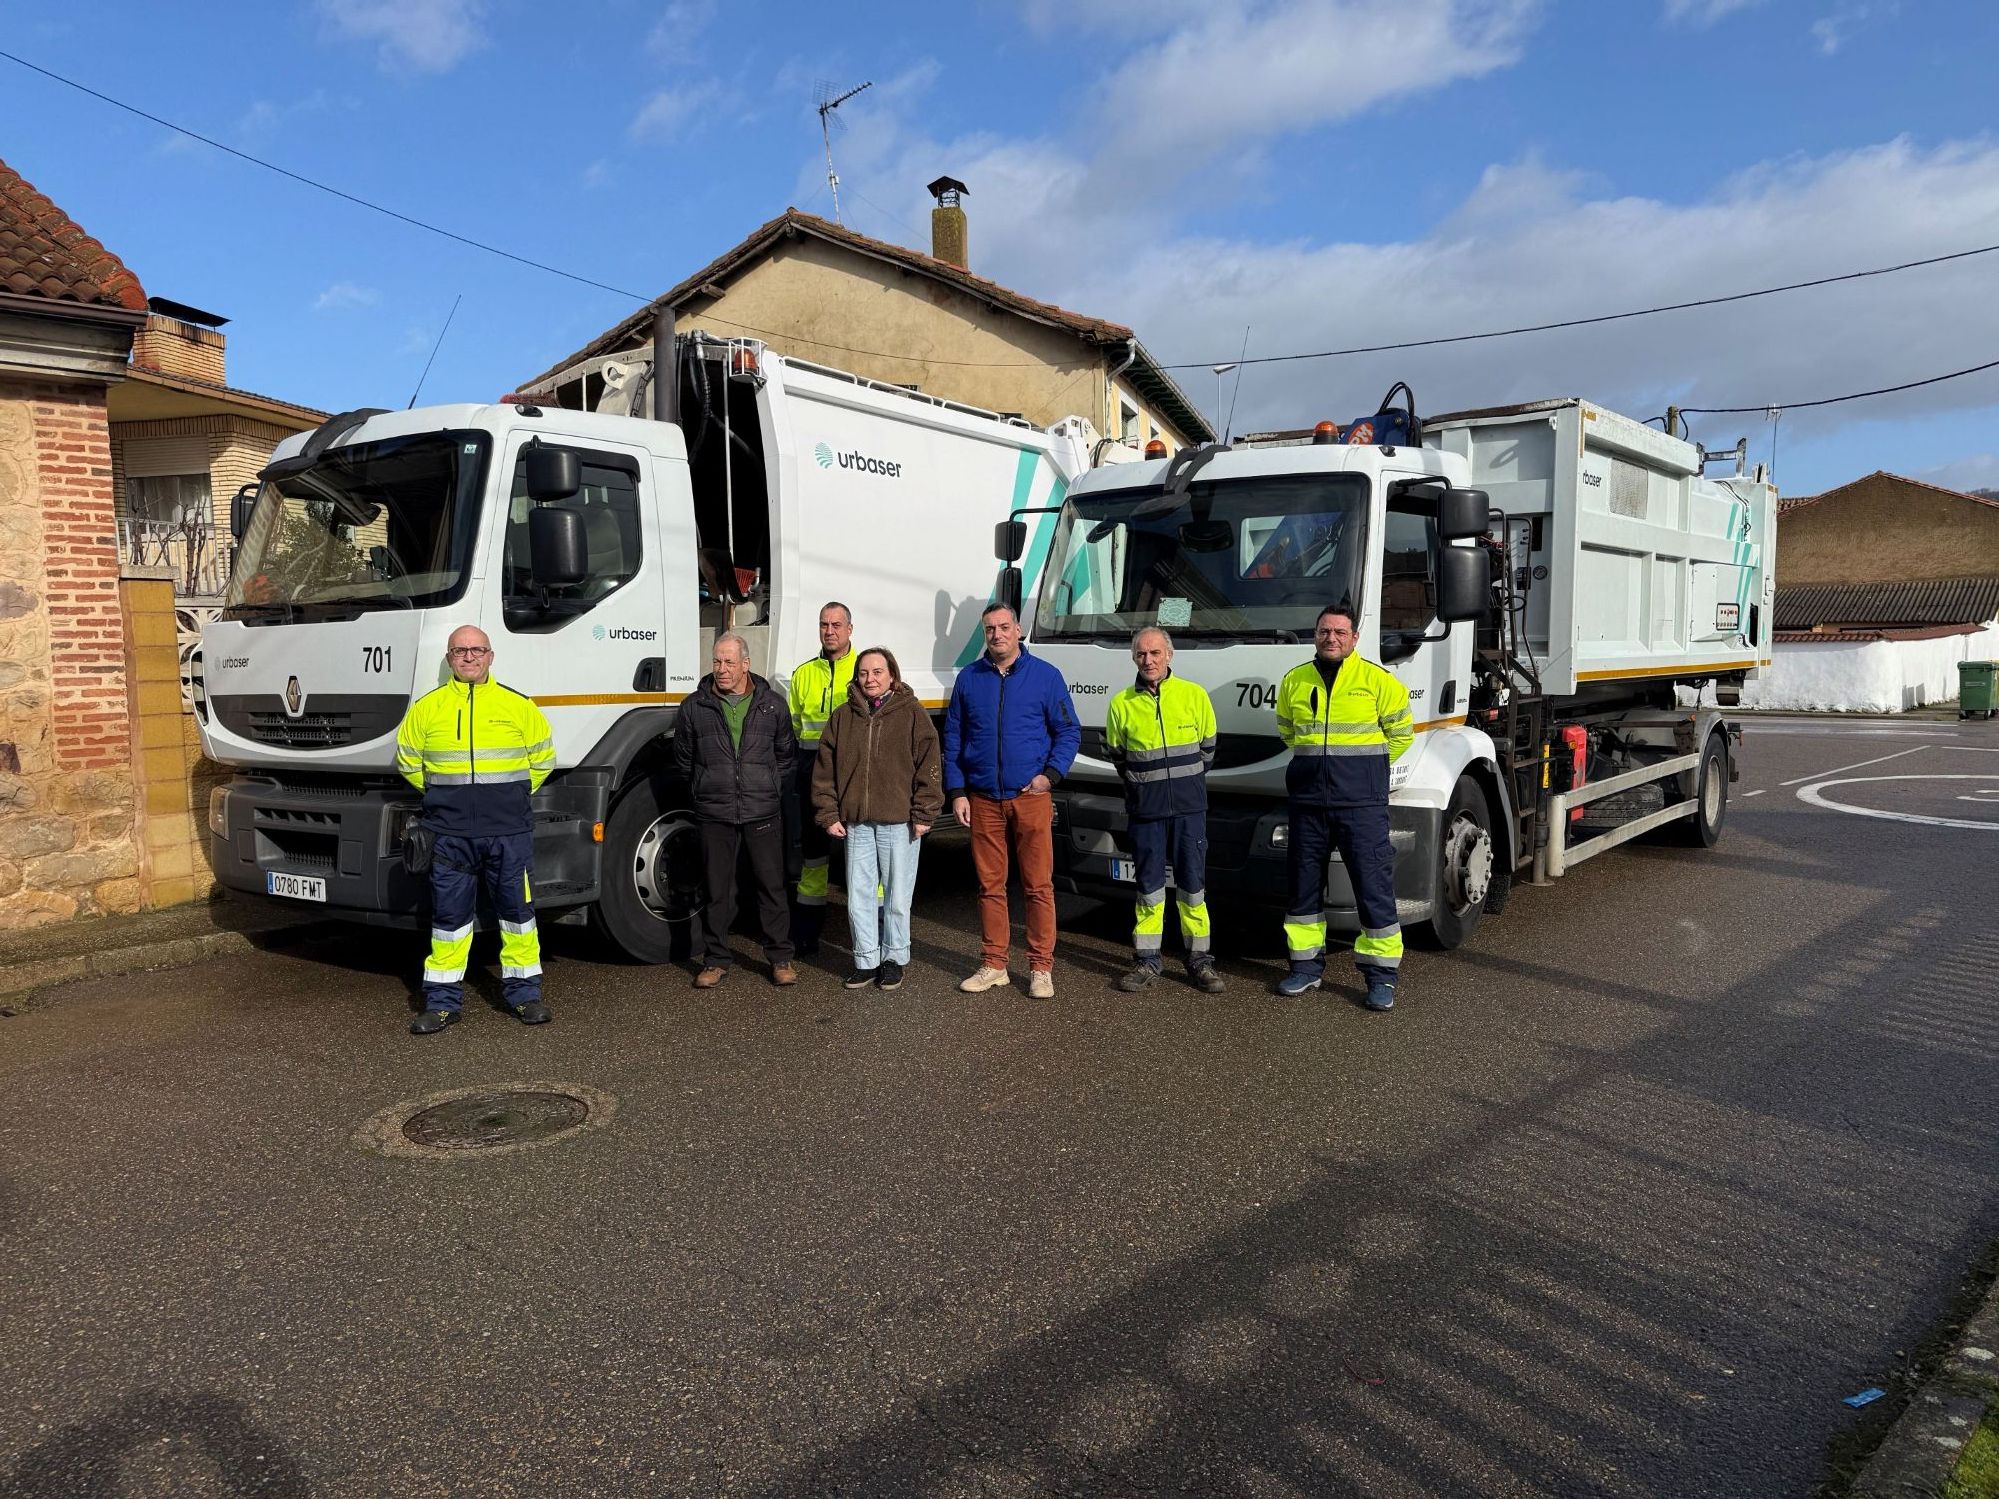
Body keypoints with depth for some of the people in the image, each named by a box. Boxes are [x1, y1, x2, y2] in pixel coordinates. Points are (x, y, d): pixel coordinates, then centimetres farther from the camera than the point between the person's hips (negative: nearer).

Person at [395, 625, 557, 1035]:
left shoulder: (518, 706, 3)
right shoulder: (426, 708, 5)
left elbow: (542, 758, 13)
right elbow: (408, 760, 17)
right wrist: (443, 794, 13)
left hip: (509, 832, 0)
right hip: (450, 833, 1)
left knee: (517, 910, 6)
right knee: (448, 915, 6)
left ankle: (524, 992, 18)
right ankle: (442, 1000, 15)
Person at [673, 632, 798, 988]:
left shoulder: (772, 705, 4)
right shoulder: (695, 707, 2)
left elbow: (786, 755, 15)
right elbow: (683, 760, 13)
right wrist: (704, 792, 13)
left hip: (763, 812, 0)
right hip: (714, 815, 0)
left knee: (772, 886, 4)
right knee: (717, 890, 7)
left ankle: (780, 958, 15)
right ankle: (716, 959, 19)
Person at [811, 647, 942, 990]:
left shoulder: (912, 714, 0)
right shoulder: (843, 717, 9)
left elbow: (929, 766, -3)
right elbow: (825, 769, 11)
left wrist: (923, 814, -7)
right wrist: (828, 814, 5)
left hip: (899, 822, -3)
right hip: (855, 823, 3)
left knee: (897, 897, 5)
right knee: (859, 896, 7)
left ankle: (894, 959, 19)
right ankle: (866, 962, 18)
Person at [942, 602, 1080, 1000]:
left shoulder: (1045, 676, 3)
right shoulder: (969, 679, 9)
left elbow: (1069, 731, 5)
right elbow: (952, 739, 12)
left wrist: (1051, 773, -10)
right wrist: (956, 792, 5)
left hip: (1030, 797, -2)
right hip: (983, 799, 2)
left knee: (1038, 885, -2)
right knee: (990, 885, 8)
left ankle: (1041, 968, 7)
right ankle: (993, 966, 18)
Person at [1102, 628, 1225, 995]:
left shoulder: (1194, 695, 0)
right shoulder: (1121, 704, -1)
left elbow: (1207, 748, 12)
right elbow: (1116, 756, 13)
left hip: (1189, 806, 0)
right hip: (1145, 810, 0)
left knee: (1192, 885, 5)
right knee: (1149, 888, 5)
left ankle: (1199, 960, 15)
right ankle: (1147, 961, 14)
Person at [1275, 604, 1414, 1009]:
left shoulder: (1378, 681, -3)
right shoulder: (1293, 681, 8)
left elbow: (1401, 734, 6)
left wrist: (1364, 768, 10)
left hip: (1361, 804, -4)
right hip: (1307, 803, 4)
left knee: (1374, 887, -2)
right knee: (1304, 886, 11)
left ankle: (1381, 976, 8)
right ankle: (1306, 966, 24)